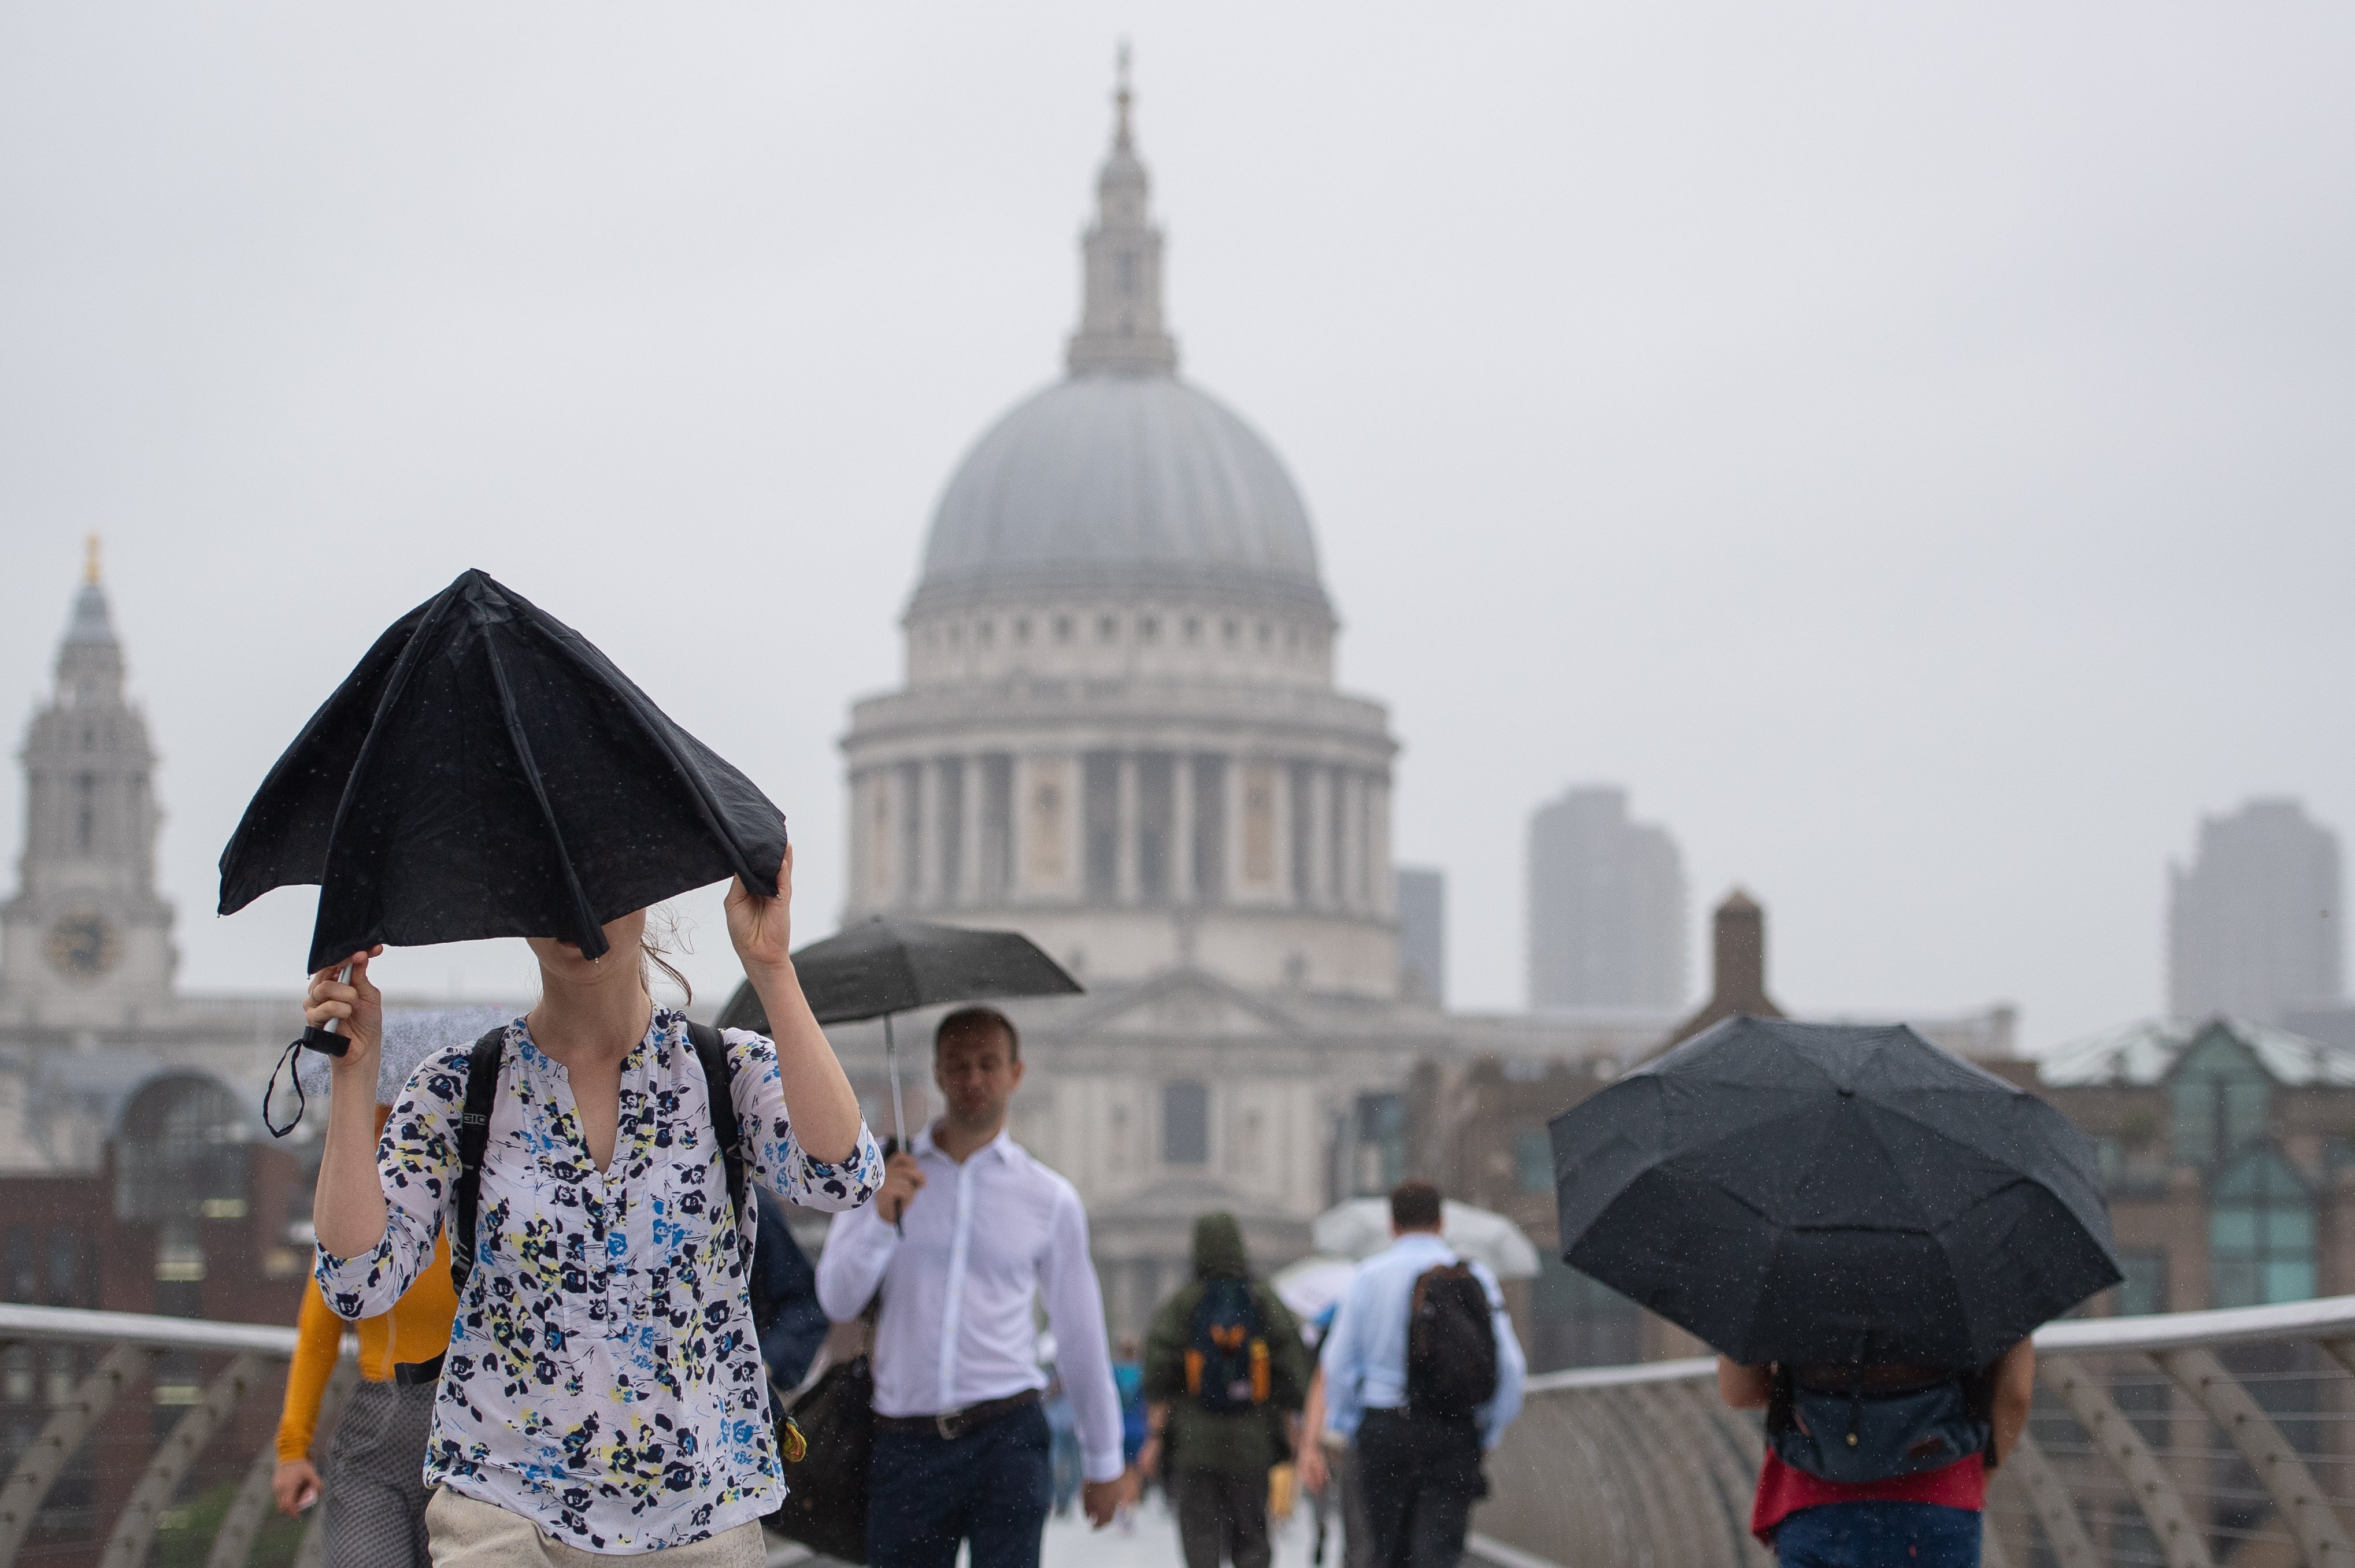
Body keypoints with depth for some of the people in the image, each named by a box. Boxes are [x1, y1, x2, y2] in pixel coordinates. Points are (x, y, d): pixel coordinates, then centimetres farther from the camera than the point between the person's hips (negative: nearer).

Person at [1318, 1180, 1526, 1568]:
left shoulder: (1370, 1276, 0)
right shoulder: (1475, 1276, 2)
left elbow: (1338, 1361, 1)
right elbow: (1509, 1365, -1)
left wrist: (1343, 1426, 14)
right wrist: (1491, 1432, 11)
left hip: (1384, 1432, 0)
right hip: (1455, 1434, 0)